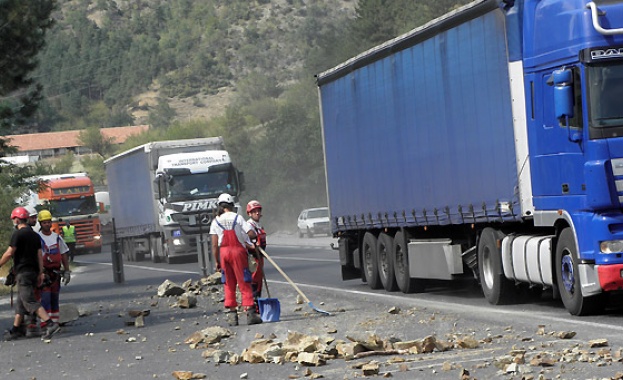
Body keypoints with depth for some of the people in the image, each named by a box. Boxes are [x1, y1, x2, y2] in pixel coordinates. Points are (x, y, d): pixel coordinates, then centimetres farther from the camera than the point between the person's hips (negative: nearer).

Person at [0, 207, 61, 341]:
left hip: (23, 272, -9)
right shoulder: (35, 235, 14)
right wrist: (41, 273, 11)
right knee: (21, 301, 15)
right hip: (34, 271, 9)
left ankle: (50, 324, -24)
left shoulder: (18, 234, -10)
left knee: (29, 301, -12)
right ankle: (16, 329, 18)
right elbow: (39, 255, 11)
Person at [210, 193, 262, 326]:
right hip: (238, 250, -3)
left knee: (229, 284, 10)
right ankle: (250, 313, -6)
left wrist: (217, 261, 8)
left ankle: (231, 315, 4)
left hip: (224, 252, 3)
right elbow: (252, 234, -11)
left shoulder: (216, 222, 5)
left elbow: (214, 245, 2)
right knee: (244, 283, 0)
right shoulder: (237, 218, -3)